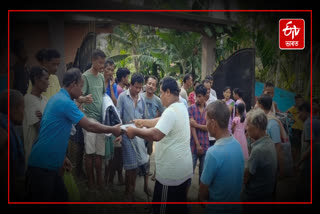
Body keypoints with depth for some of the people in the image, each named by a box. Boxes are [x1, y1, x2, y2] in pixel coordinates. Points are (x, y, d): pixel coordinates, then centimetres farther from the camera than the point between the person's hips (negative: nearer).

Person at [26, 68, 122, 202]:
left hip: (50, 163, 10)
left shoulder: (58, 98, 13)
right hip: (42, 165, -10)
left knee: (61, 197, 16)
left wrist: (62, 157, 22)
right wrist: (112, 130, -4)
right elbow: (89, 126, -17)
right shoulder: (65, 102, -18)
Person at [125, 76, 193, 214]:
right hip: (184, 170, 10)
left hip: (171, 172, -10)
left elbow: (156, 135, -32)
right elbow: (162, 122, 20)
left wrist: (135, 131, -19)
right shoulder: (181, 107, 9)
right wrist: (144, 122, 15)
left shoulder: (171, 111, -23)